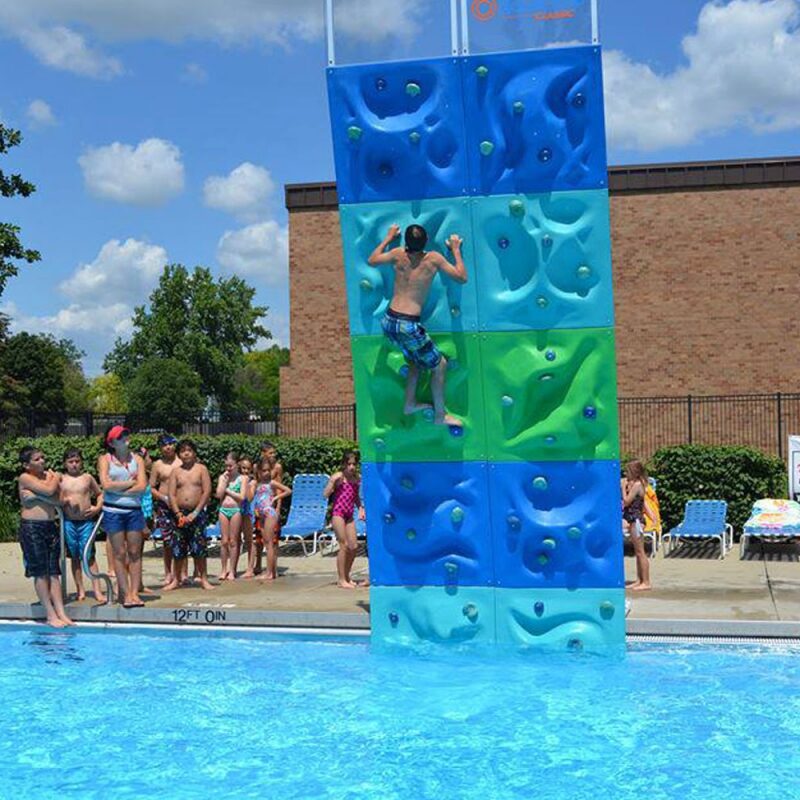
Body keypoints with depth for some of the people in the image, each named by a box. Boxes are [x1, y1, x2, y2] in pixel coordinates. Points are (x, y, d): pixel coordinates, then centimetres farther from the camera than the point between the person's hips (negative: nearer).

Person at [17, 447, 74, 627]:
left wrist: (37, 495, -14)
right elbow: (49, 491, -18)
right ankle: (51, 615, -1)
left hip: (51, 526, 6)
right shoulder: (25, 478, -5)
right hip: (31, 528, -6)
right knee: (41, 573, -3)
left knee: (54, 572, 3)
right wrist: (55, 478, 3)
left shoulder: (48, 475, 11)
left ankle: (61, 613, 1)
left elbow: (59, 501, -1)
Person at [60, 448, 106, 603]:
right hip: (68, 522, 1)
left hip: (86, 521, -1)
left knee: (89, 555, -5)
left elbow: (100, 494, 16)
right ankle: (80, 590, 15)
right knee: (74, 557, 7)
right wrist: (62, 502, -13)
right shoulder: (61, 479, 5)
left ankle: (97, 590, -5)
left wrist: (98, 507, -1)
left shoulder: (88, 478, 6)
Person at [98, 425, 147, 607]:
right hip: (113, 511, -2)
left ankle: (134, 592, 5)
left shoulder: (137, 459, 7)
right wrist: (130, 483, -6)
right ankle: (125, 593, 5)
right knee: (119, 553, 1)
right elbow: (106, 485, -13)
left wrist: (118, 489, -10)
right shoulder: (105, 459, 1)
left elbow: (142, 486, -5)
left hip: (134, 510, 2)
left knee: (134, 552, 2)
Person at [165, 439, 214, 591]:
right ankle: (175, 580, 15)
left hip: (197, 513, -2)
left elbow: (207, 492, -4)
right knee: (178, 549, 5)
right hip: (180, 513, 2)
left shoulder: (201, 469, 2)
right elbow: (171, 494, 2)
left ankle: (204, 579, 5)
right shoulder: (175, 472, 7)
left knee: (199, 548, -3)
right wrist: (178, 513, -10)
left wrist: (195, 513, -10)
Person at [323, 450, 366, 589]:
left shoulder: (357, 479, 10)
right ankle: (341, 580, 1)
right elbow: (326, 494, -13)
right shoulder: (338, 476, -7)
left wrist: (360, 508, 9)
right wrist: (333, 481, -23)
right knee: (344, 545, -8)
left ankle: (346, 576, 20)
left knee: (354, 546, 4)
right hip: (338, 513, -6)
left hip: (350, 515, 6)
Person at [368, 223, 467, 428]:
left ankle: (410, 403, 38)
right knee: (439, 364, 11)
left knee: (416, 358, 30)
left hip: (388, 321, 6)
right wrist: (456, 250, 11)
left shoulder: (398, 254, 4)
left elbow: (372, 260, 22)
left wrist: (388, 238, 31)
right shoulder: (433, 258, -8)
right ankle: (440, 416, 17)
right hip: (408, 326, -6)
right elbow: (462, 277, 0)